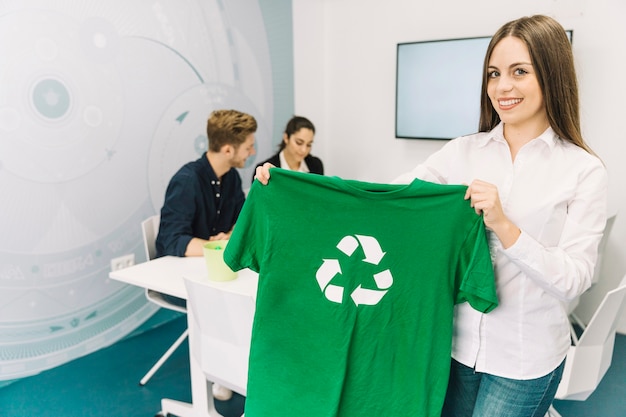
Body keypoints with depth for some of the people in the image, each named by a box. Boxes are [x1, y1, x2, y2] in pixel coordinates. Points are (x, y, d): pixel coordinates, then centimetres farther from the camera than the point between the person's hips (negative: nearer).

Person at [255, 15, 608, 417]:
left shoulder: (584, 170, -7)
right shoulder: (463, 151, 0)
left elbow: (574, 280, -11)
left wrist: (503, 225, -25)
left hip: (525, 359, -2)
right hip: (456, 342, 3)